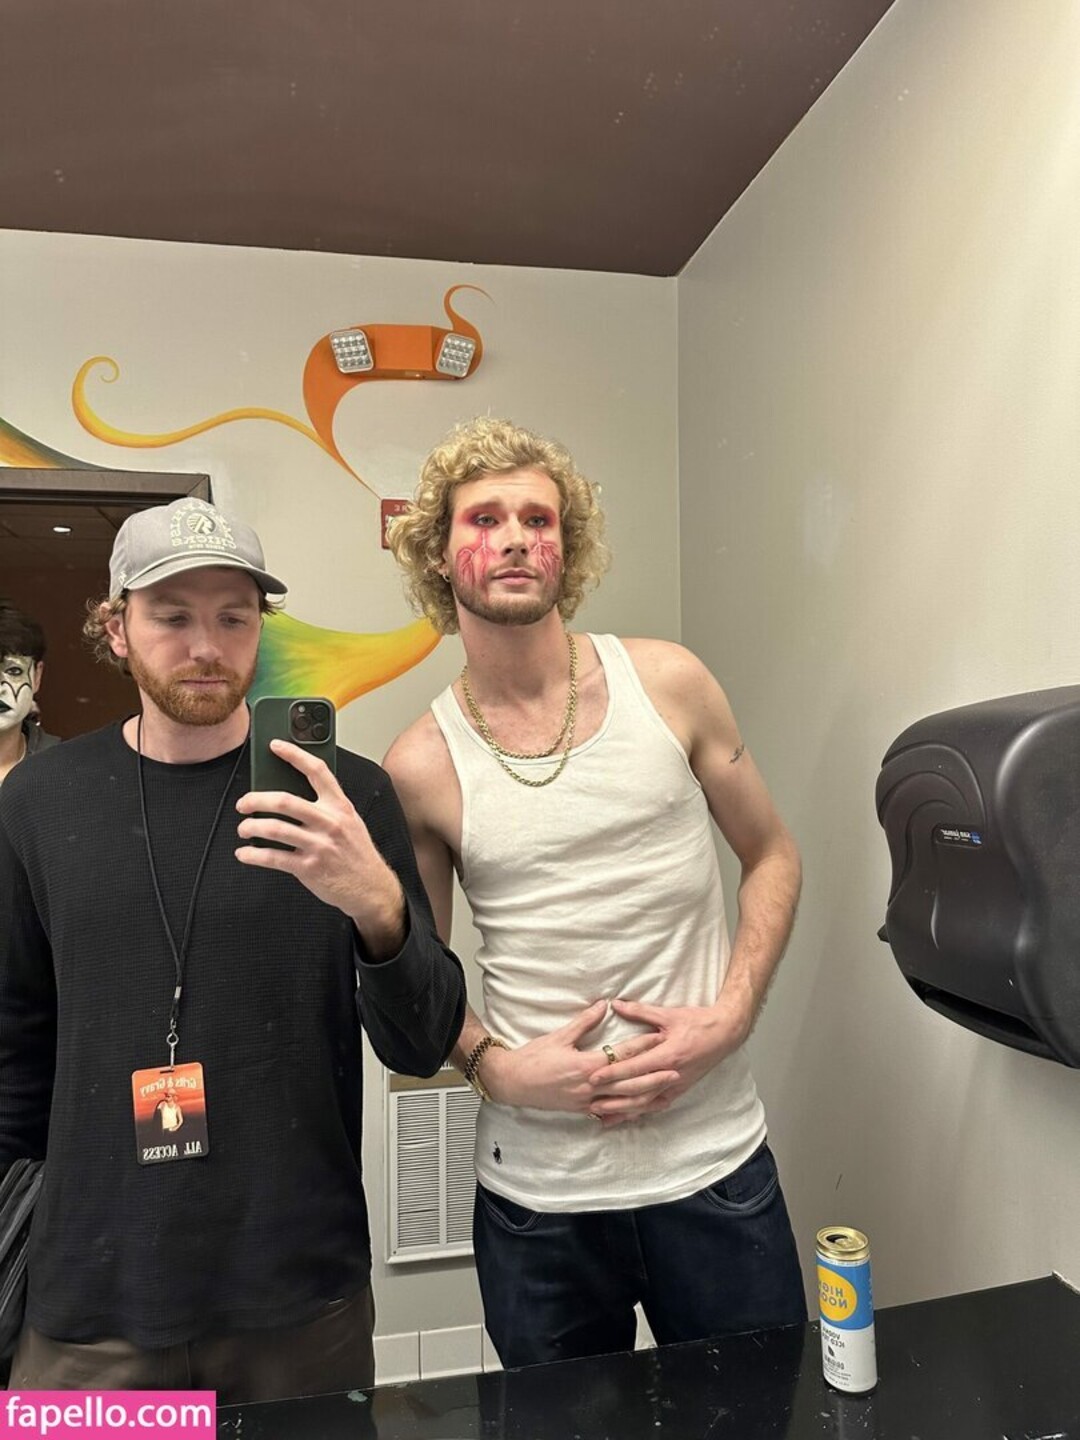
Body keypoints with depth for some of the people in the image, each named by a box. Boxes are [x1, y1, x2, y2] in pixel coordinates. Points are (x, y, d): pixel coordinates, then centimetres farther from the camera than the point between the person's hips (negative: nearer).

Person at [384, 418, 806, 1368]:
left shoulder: (668, 684, -6)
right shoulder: (422, 766, -7)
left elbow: (772, 854, 4)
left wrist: (730, 1015, -8)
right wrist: (494, 1066, -12)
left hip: (715, 1158, 1)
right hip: (537, 1189, 0)